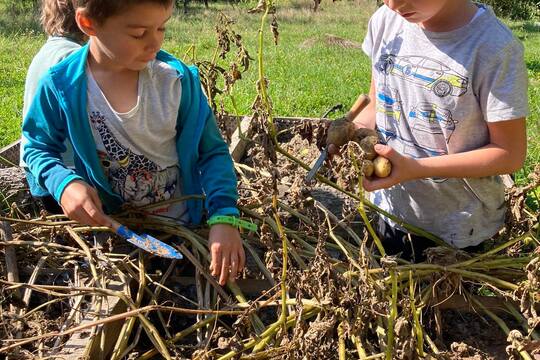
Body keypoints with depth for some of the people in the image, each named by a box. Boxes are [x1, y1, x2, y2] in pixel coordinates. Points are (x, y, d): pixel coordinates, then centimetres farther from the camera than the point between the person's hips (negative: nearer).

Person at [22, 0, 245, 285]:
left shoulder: (178, 78, -17)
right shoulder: (60, 87, -16)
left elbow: (212, 152, -9)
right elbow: (39, 149, 0)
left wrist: (224, 216, -24)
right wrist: (63, 183, -22)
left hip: (184, 228, 0)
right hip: (108, 228, 0)